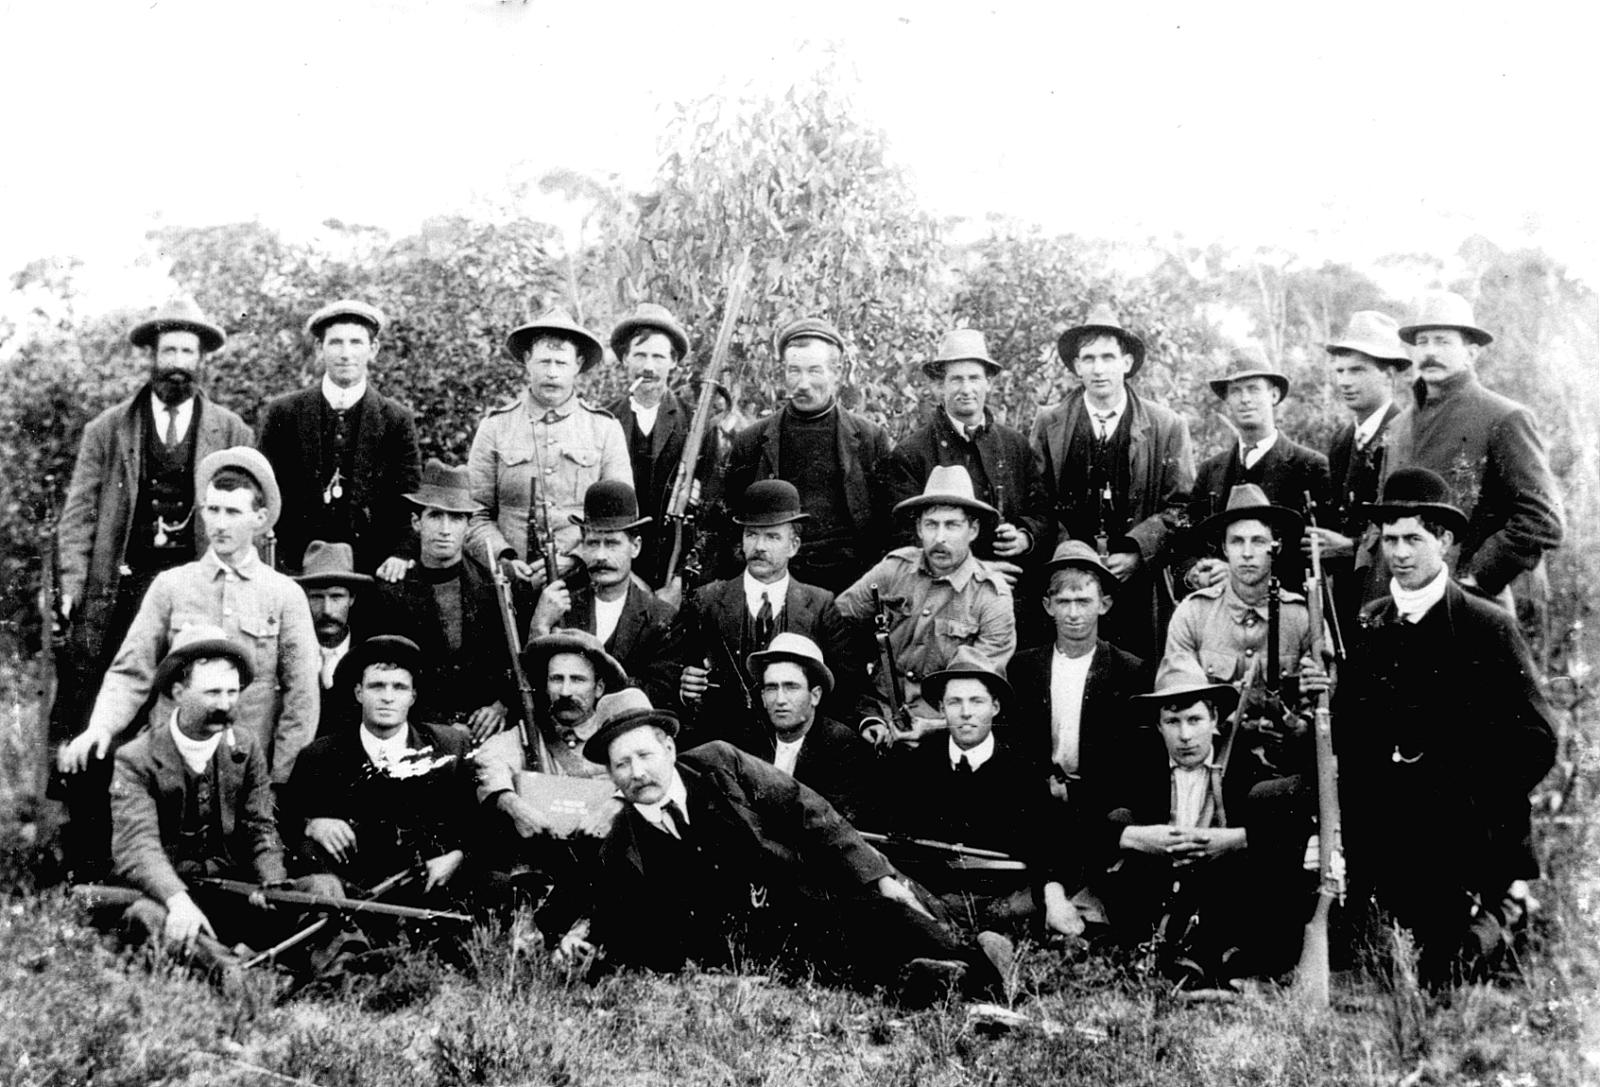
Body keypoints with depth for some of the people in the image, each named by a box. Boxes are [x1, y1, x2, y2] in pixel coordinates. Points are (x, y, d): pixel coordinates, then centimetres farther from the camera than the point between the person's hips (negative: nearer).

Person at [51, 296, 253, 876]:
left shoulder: (232, 434, 9)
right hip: (117, 590, 1)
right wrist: (73, 583, -4)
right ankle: (87, 854, 5)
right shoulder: (107, 430, 11)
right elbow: (78, 513, 7)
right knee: (91, 721, -2)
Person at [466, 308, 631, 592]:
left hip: (587, 582, 0)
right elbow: (475, 514, 8)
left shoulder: (605, 427, 8)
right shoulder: (494, 427, 8)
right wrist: (505, 558, -8)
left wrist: (574, 560, -8)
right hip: (513, 584, 0)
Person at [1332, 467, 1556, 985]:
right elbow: (1347, 740, 8)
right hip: (1382, 841, 4)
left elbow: (1536, 743, -8)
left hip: (1470, 846, -3)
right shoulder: (1364, 626, 7)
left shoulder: (1489, 627, -4)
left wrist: (1465, 801, -14)